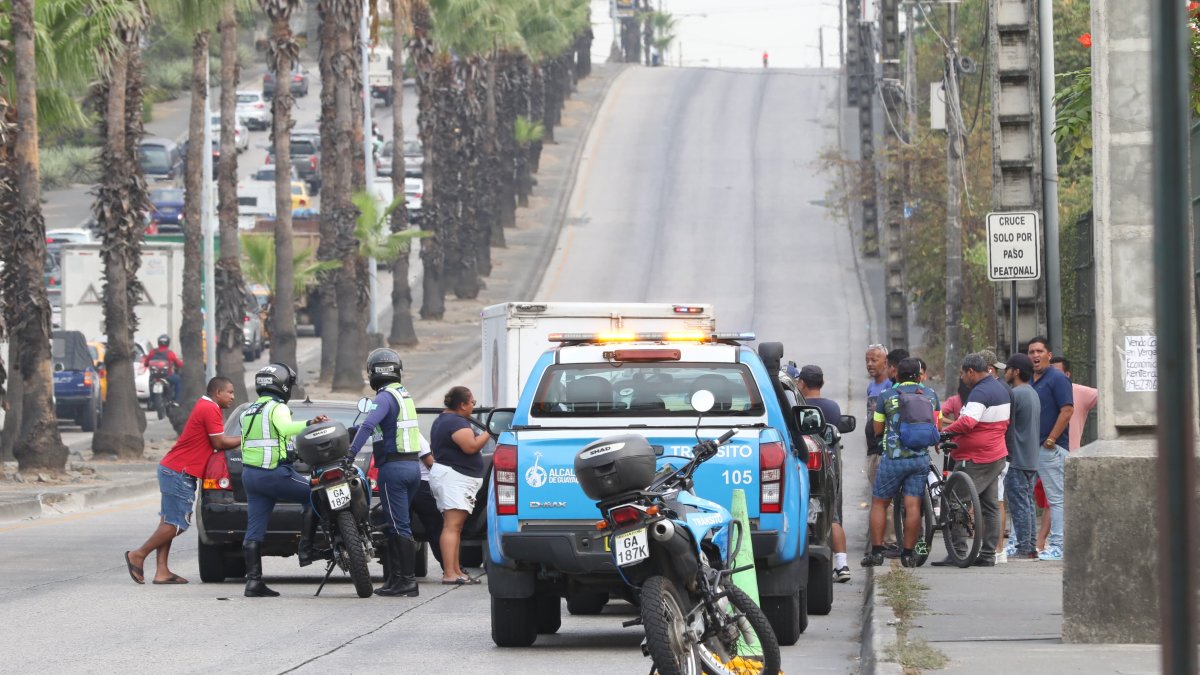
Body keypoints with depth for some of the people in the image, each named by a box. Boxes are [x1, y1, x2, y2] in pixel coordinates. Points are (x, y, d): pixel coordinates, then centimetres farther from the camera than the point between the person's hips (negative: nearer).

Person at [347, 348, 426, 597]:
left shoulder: (385, 397, -11)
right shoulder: (405, 395, 16)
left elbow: (368, 425, -28)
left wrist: (350, 453, -32)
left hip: (393, 467, -8)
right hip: (413, 465, 8)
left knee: (399, 527, -7)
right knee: (395, 525, 14)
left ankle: (408, 580, -9)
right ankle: (395, 578, 14)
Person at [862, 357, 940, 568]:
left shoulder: (887, 396, -2)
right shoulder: (930, 395, 6)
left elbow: (877, 429, 5)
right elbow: (937, 426, 15)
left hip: (894, 458, -2)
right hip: (921, 459, 2)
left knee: (879, 503, 9)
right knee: (913, 506, 3)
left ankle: (876, 552, 5)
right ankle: (908, 554, 2)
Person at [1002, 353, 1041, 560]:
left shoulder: (1014, 394, -14)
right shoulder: (1034, 394, 15)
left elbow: (1007, 426, -13)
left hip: (1017, 458, -9)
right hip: (1032, 458, 9)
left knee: (1019, 504, -8)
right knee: (1028, 504, 12)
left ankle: (1022, 549, -9)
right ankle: (1030, 548, 12)